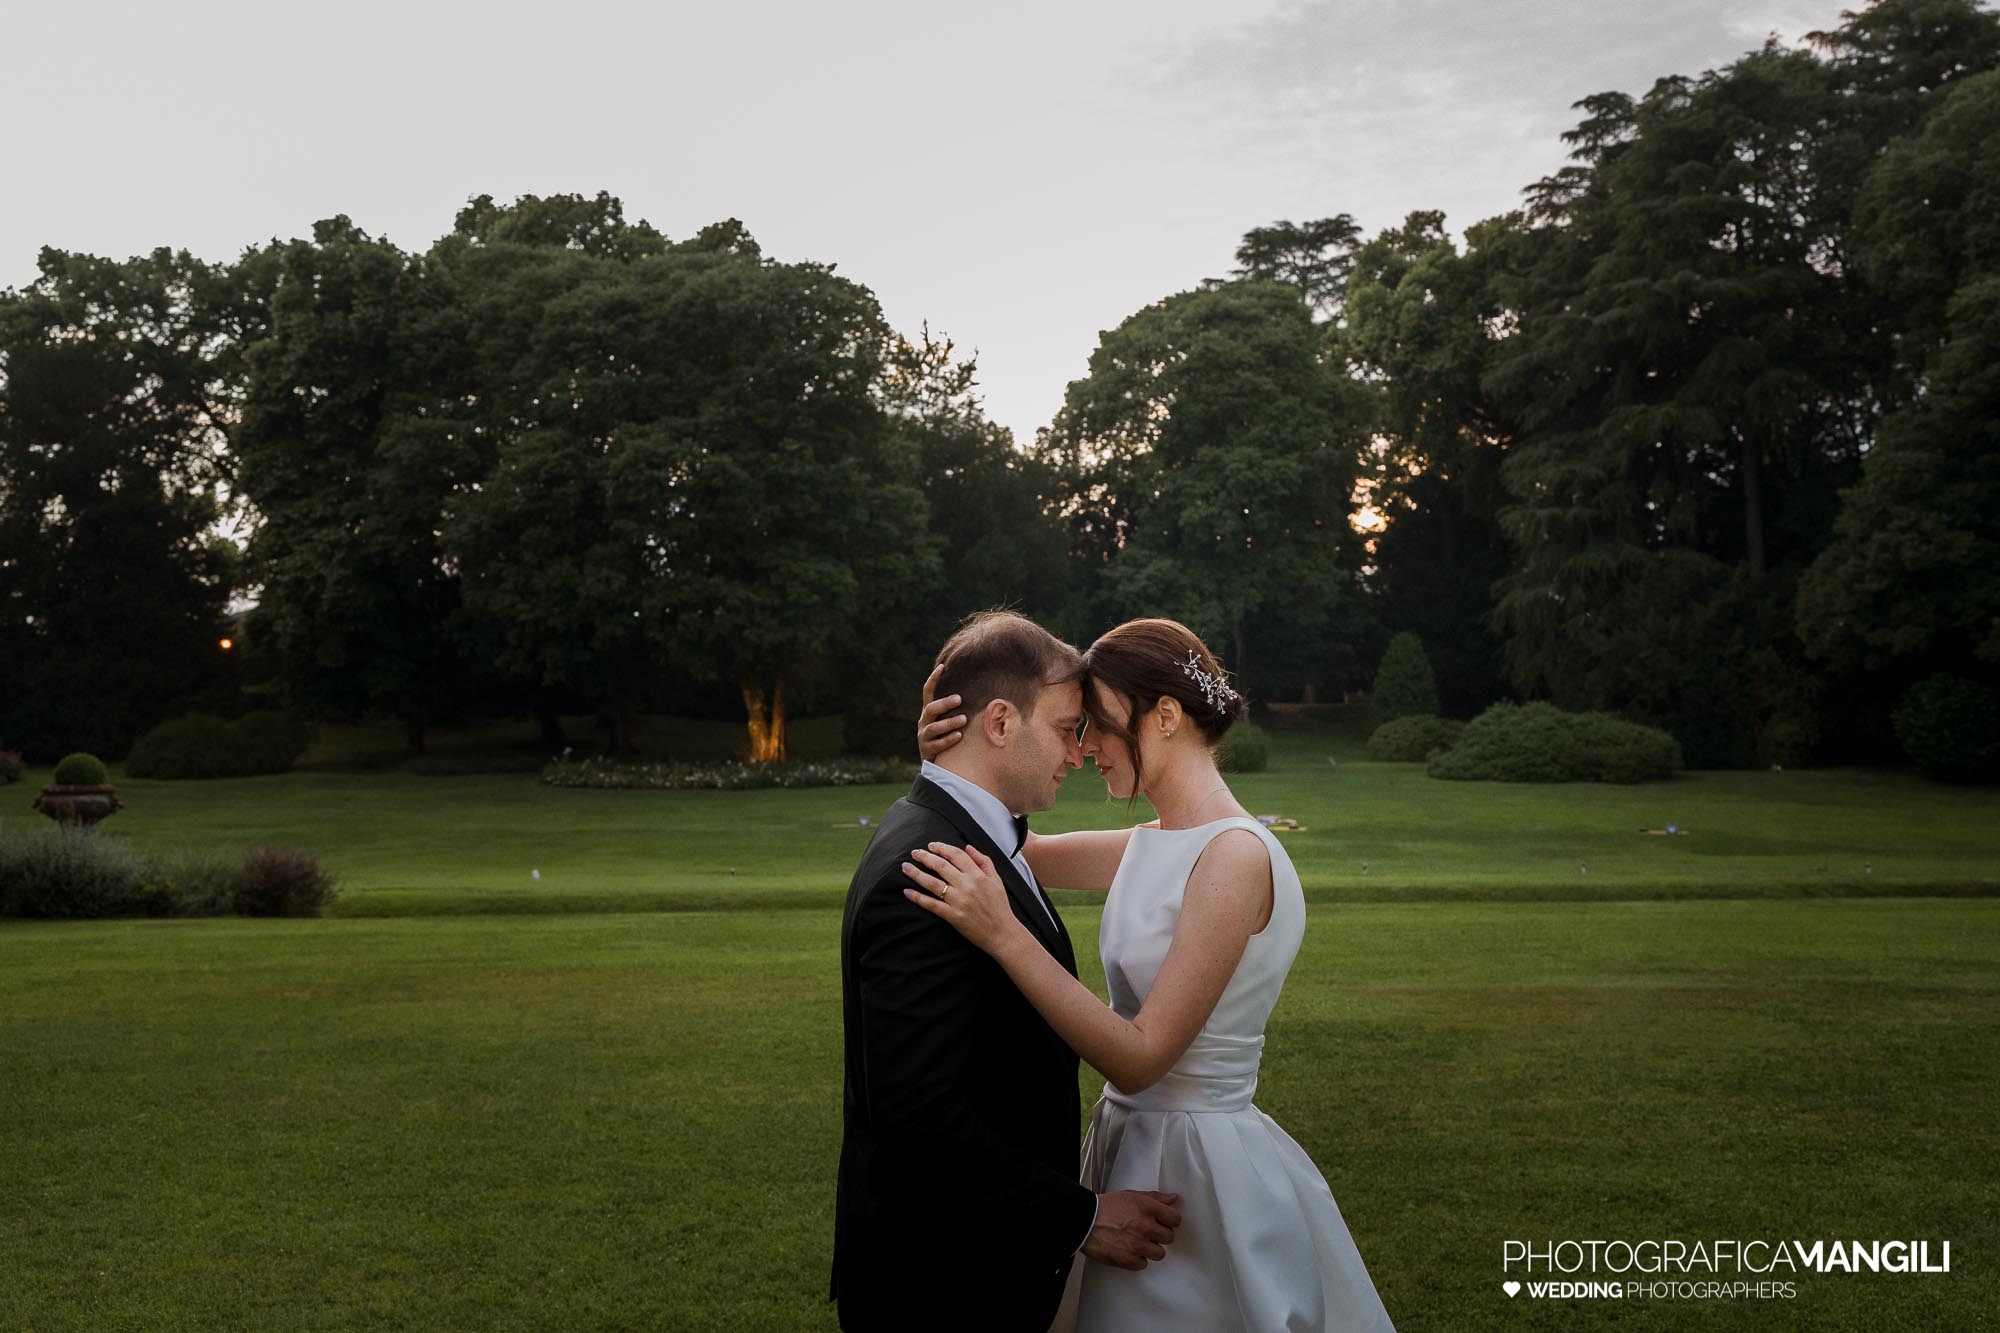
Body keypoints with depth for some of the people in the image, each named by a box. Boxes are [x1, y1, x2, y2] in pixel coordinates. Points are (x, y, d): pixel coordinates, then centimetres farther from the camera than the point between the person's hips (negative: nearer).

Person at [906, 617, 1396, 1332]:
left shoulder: (1235, 857, -22)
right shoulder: (1153, 844, 4)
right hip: (1134, 1141, 8)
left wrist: (1003, 935, -29)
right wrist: (951, 756, -8)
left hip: (1202, 1172, -8)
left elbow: (1141, 1056, -24)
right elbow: (1015, 851, 11)